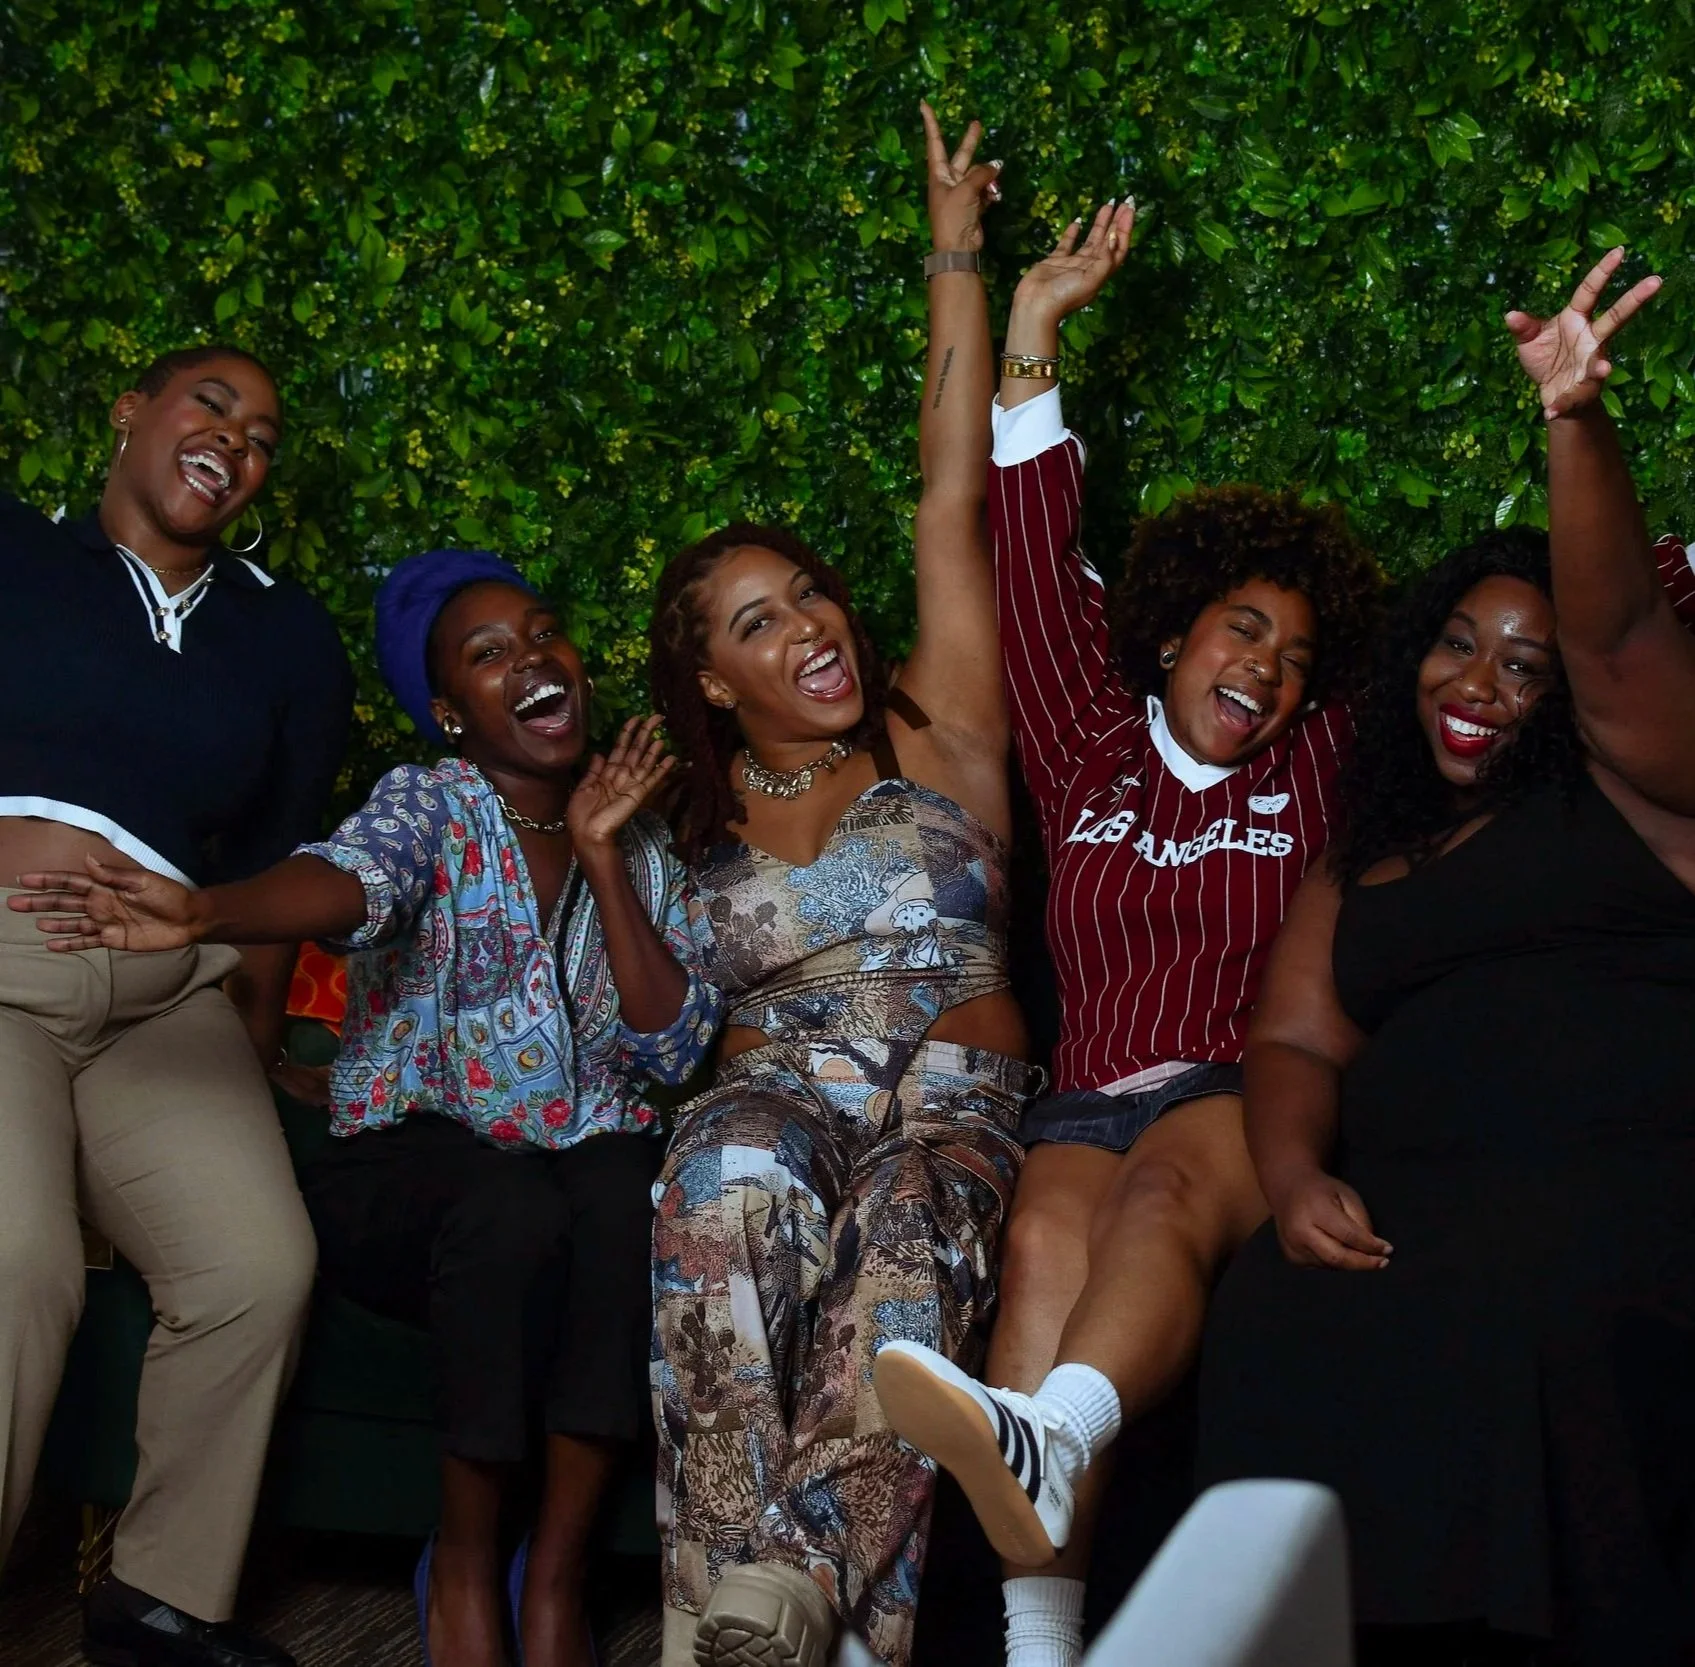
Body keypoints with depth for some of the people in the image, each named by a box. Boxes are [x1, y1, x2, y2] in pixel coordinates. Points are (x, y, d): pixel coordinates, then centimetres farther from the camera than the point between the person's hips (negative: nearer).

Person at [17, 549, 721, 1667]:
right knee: (510, 1207, -36)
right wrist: (203, 913, -50)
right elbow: (349, 879, -27)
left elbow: (676, 1047, -2)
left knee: (630, 1196, -32)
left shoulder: (642, 846, 9)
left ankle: (557, 1577, -22)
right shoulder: (427, 806, -2)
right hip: (414, 1163, -3)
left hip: (588, 1152, 3)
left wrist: (602, 856, -10)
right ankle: (463, 1567, -16)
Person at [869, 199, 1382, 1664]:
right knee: (1050, 1238, -33)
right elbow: (1037, 569, 21)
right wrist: (1033, 335, 21)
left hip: (1256, 1095, -1)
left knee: (1167, 1191, -37)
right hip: (1095, 1099, 1)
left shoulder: (1316, 771, 22)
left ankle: (1048, 1438, -67)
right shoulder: (1092, 753, 23)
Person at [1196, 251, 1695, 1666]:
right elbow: (1296, 1042, 15)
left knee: (1522, 1323, -36)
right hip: (1412, 1211, 4)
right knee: (1282, 1328, -27)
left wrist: (1577, 426, -20)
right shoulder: (1358, 874, 26)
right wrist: (1296, 1180, -7)